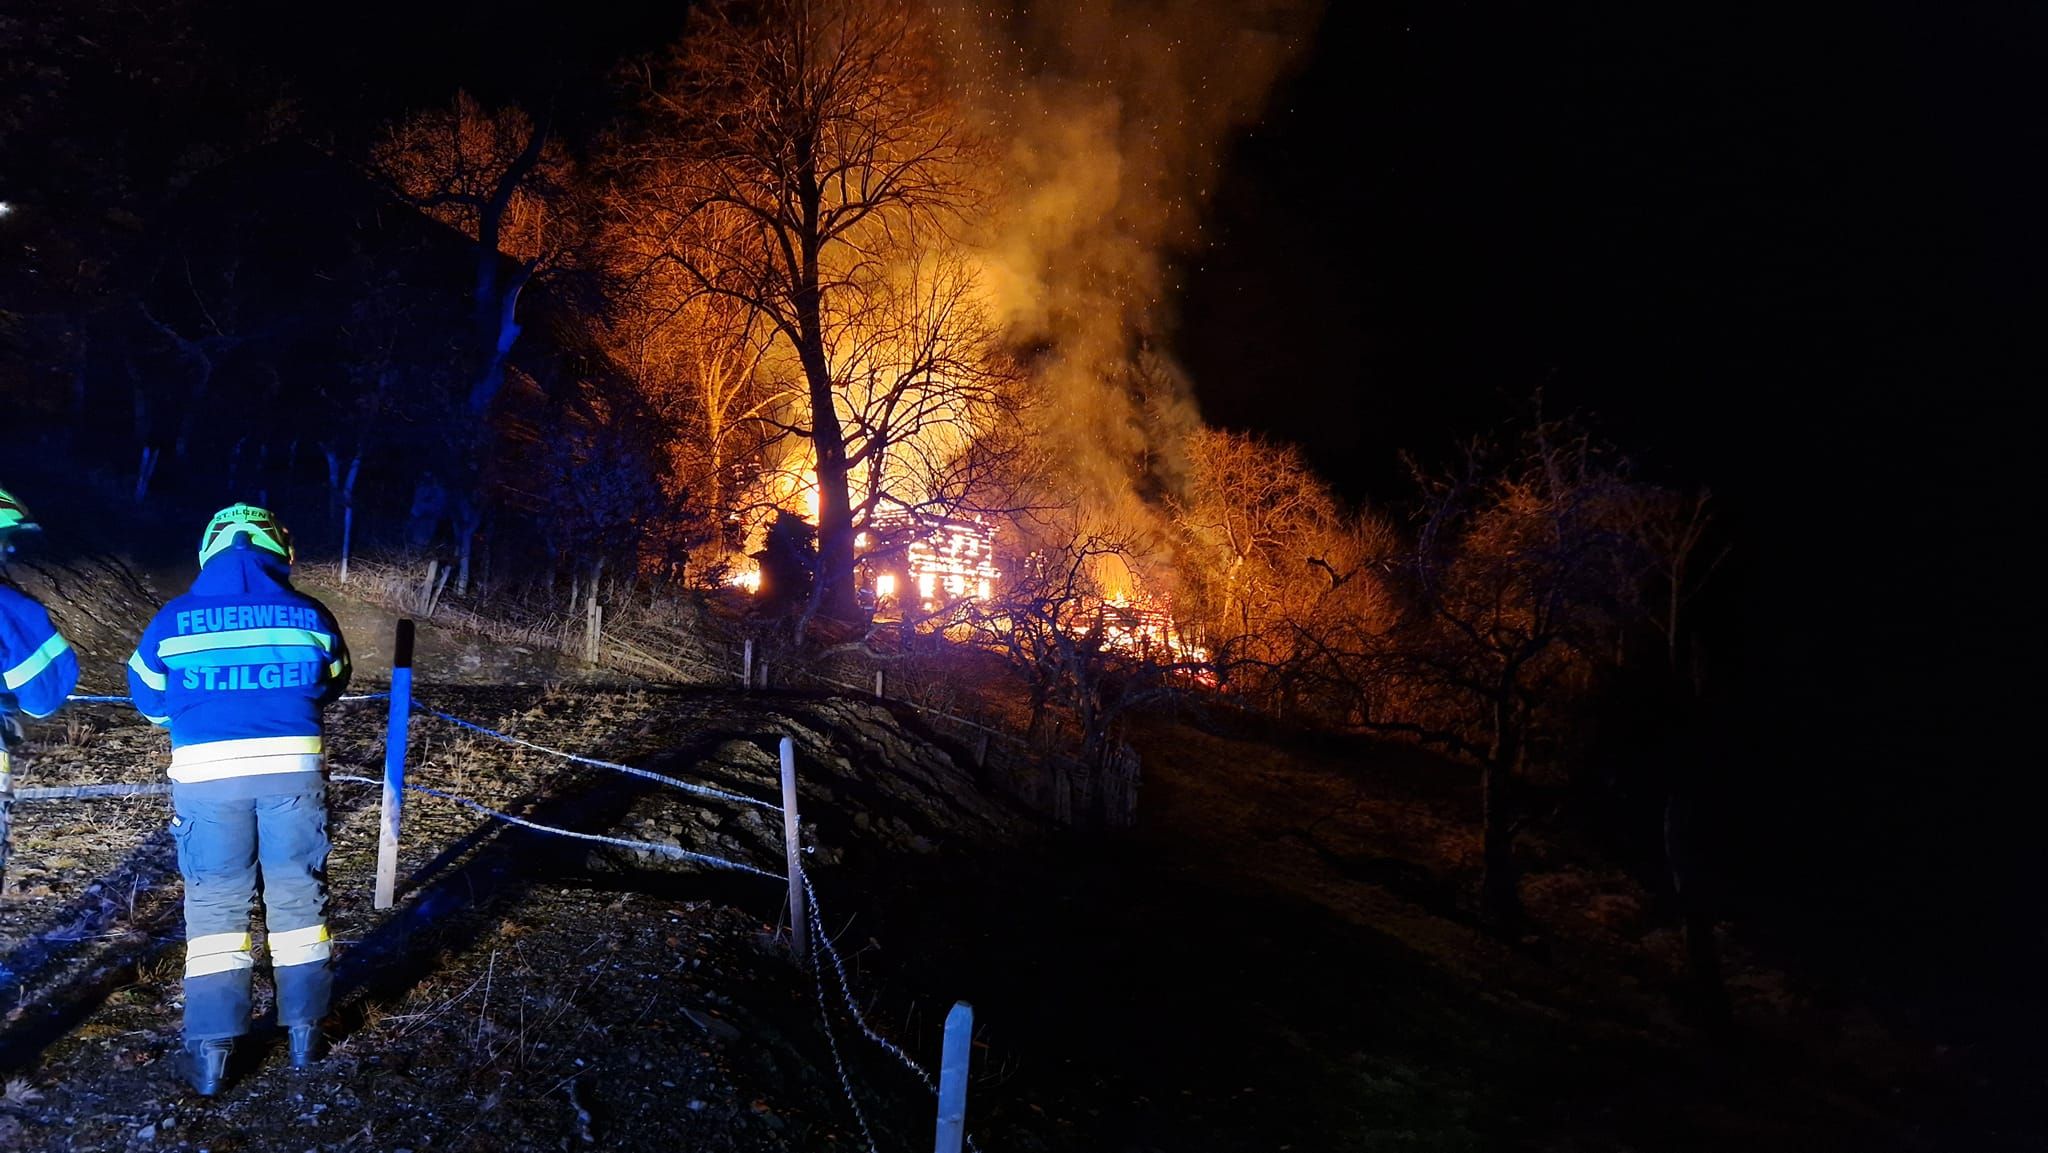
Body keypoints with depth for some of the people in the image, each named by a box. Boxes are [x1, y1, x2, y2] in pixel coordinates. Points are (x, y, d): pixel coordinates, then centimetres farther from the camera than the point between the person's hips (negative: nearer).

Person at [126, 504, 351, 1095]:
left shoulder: (175, 619, -2)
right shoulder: (310, 616, -2)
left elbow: (148, 696, 11)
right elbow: (330, 686, 13)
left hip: (207, 774, 0)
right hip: (293, 768, 1)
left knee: (213, 905, 8)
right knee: (298, 897, 12)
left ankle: (210, 1052, 9)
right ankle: (305, 1032, 20)